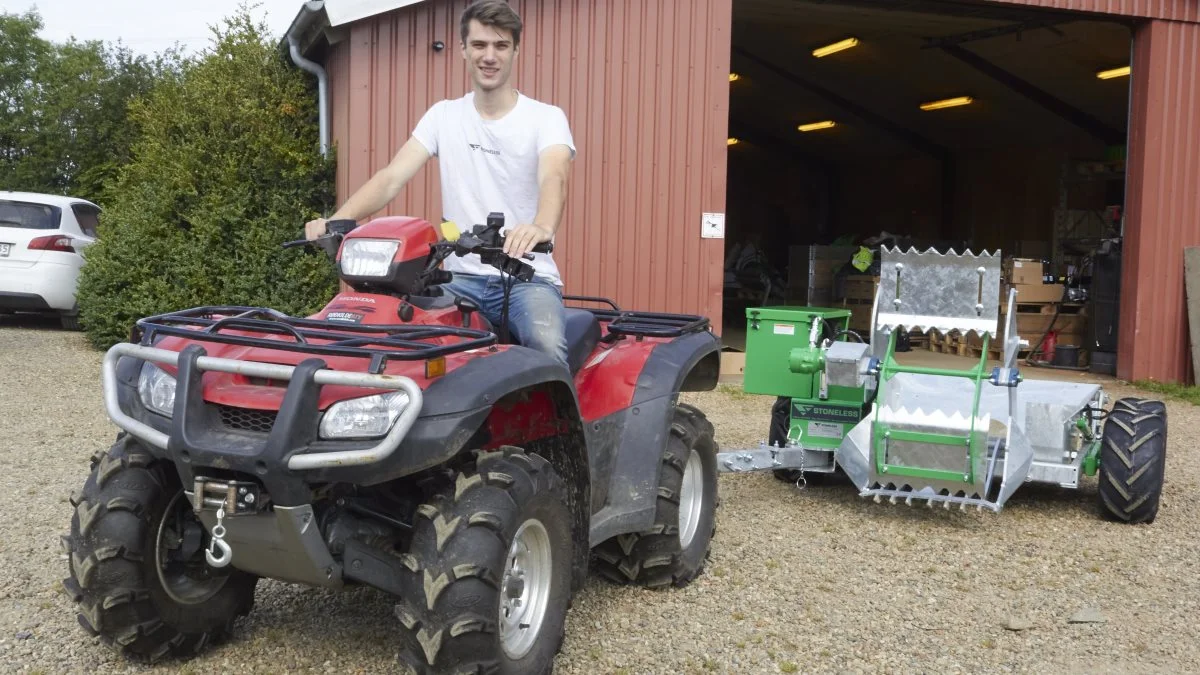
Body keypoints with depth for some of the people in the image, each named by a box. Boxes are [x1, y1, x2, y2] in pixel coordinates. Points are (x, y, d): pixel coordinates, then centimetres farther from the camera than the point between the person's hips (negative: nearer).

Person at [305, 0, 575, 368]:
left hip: (528, 277, -2)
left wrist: (542, 227, -46)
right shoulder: (443, 115, 9)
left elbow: (553, 178, -22)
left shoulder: (546, 117, -1)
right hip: (462, 276, 3)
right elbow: (391, 178, -1)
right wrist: (337, 220, -20)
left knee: (547, 345, -33)